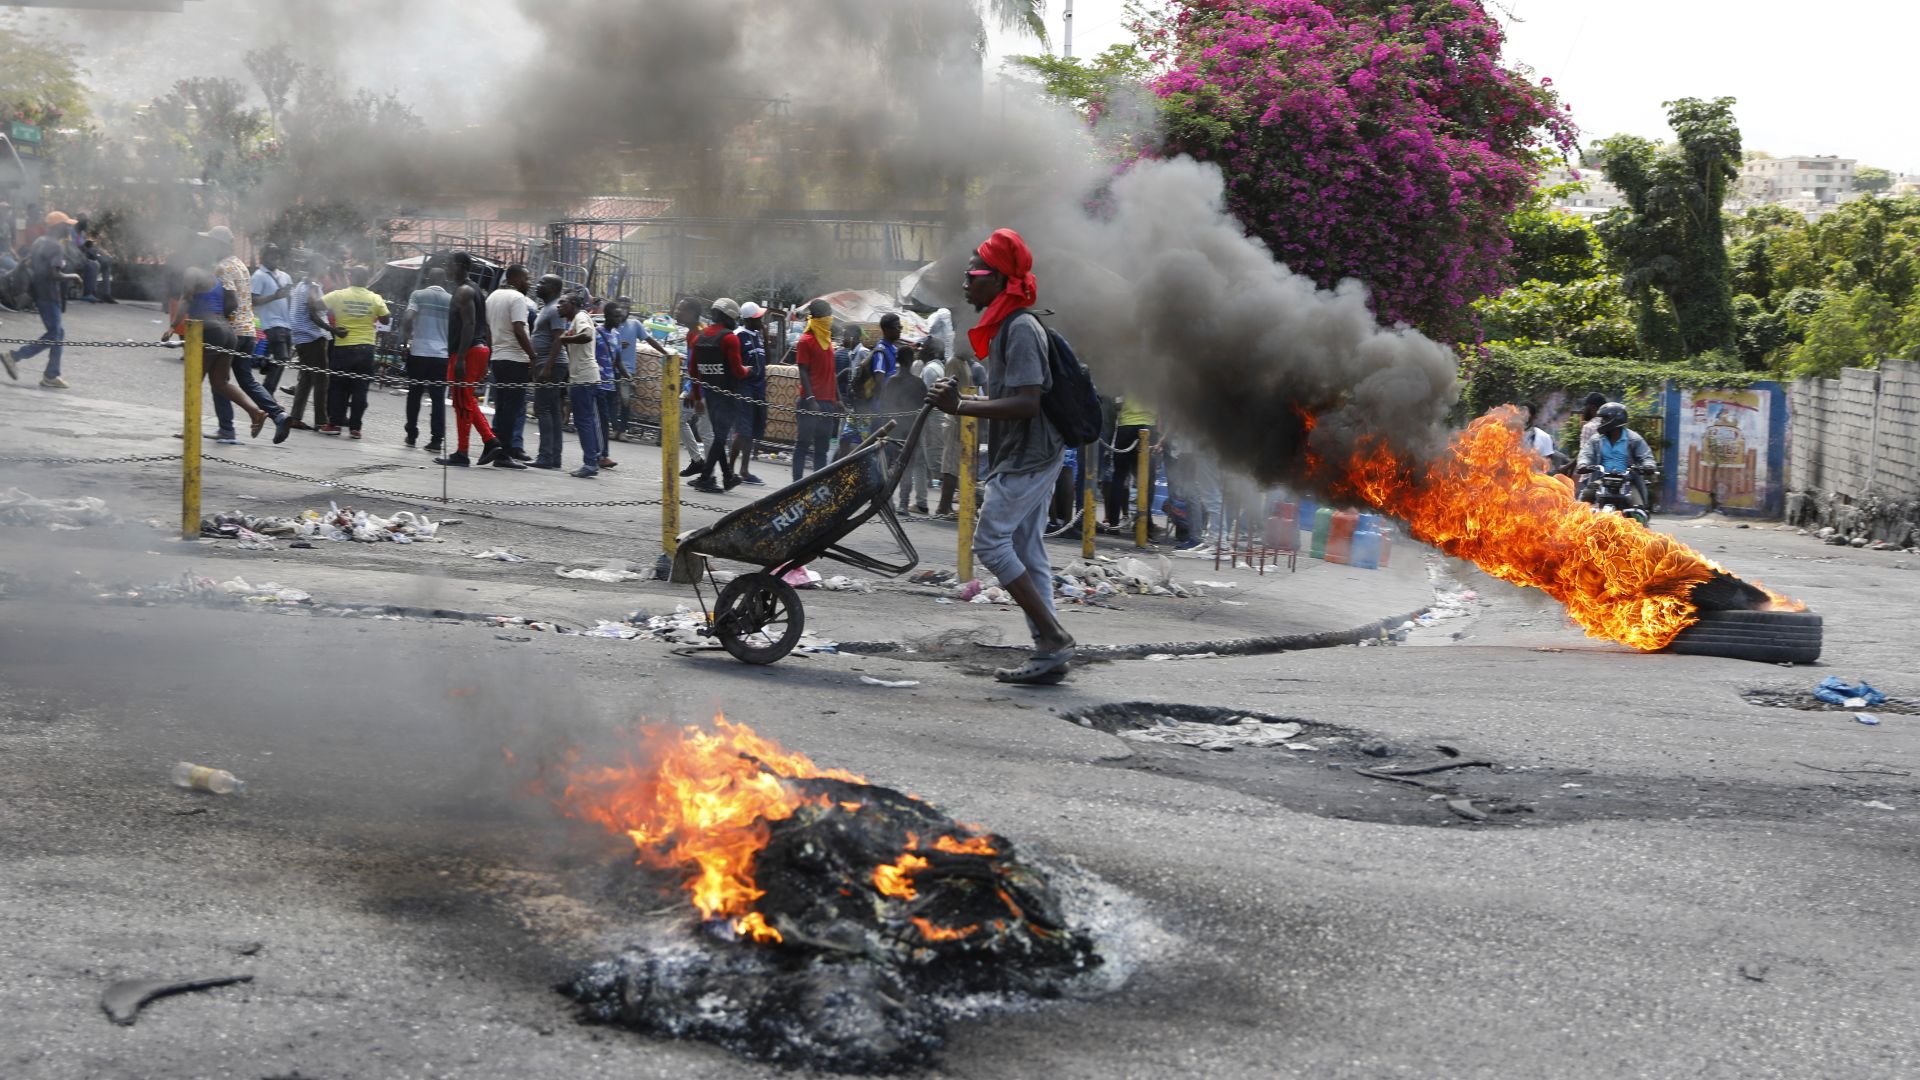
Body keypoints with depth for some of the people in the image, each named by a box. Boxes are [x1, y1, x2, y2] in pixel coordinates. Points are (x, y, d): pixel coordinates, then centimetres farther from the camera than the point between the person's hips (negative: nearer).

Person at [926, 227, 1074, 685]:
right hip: (1029, 457, 10)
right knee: (1026, 550, 9)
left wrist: (960, 407, -25)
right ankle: (1048, 651, 10)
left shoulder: (1020, 328, -17)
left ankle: (1053, 636, -8)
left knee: (990, 540, -8)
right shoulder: (1004, 326, 16)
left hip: (1027, 456, -10)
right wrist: (960, 399, 9)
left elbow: (1026, 403, -25)